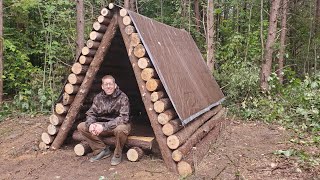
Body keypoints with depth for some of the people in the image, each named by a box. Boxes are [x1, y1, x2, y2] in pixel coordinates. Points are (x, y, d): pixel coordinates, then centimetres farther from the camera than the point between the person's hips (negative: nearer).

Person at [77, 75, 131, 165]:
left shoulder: (122, 97, -16)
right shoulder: (98, 97, -1)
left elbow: (123, 118, -25)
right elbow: (91, 114, 1)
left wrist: (104, 126, -34)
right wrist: (90, 124, -24)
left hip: (118, 125, -5)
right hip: (103, 125, 5)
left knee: (121, 129, -41)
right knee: (81, 126, -11)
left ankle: (117, 154, -11)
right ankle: (103, 149, -1)